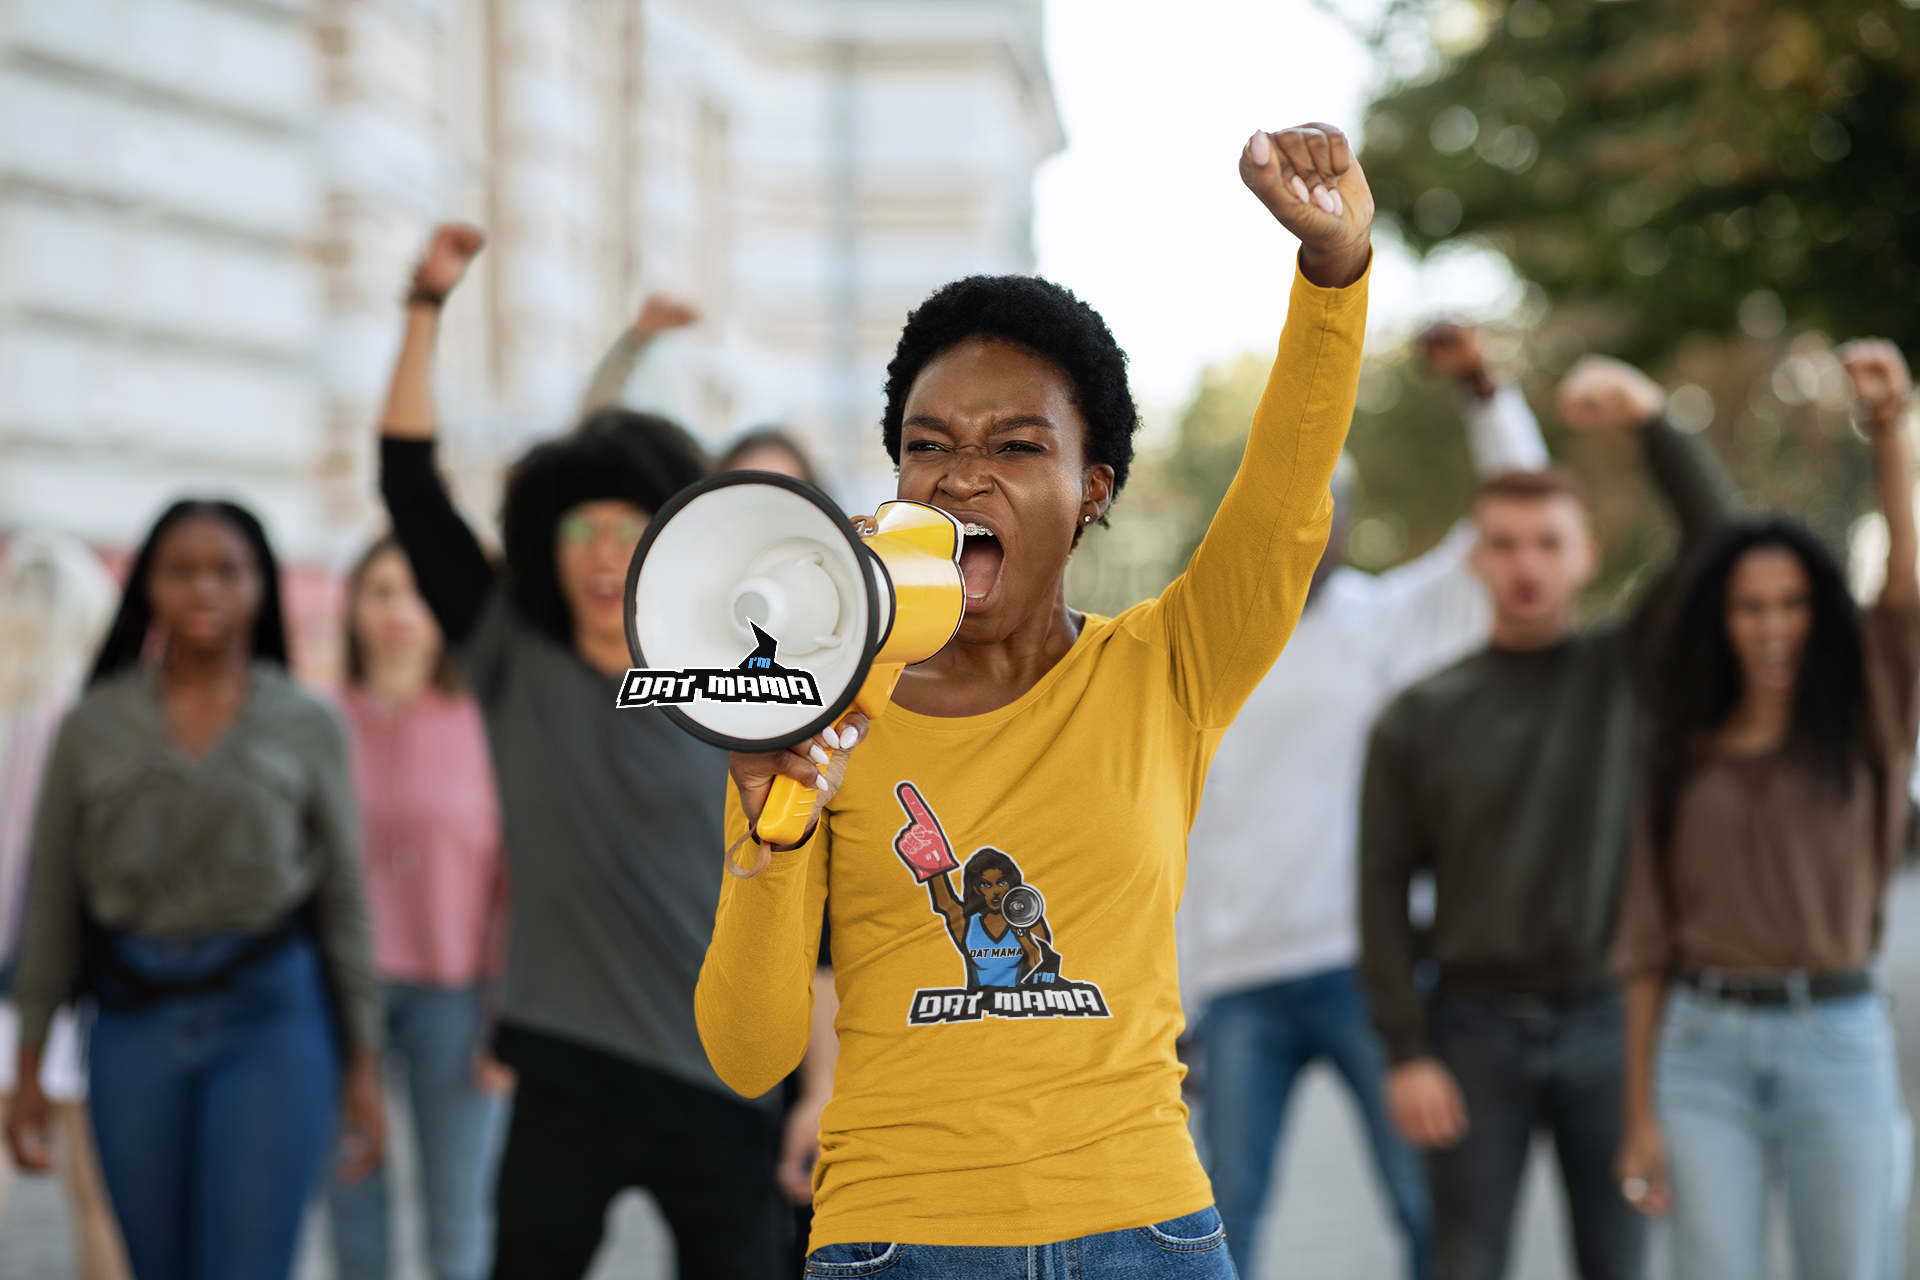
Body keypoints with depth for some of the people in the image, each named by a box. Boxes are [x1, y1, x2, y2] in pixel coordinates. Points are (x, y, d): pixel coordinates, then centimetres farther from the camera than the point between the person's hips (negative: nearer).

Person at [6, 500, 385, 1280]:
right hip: (135, 1021, 2)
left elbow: (344, 900, 5)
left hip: (271, 1018, -2)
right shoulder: (96, 726, 5)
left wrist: (363, 1066, 3)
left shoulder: (308, 727, 3)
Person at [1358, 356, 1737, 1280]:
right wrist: (1406, 1053, -6)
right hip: (1476, 1029, 0)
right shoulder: (1419, 719, 4)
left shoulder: (1628, 674, 6)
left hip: (1605, 1022, 0)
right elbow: (1384, 890, 1)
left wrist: (1652, 422, -19)